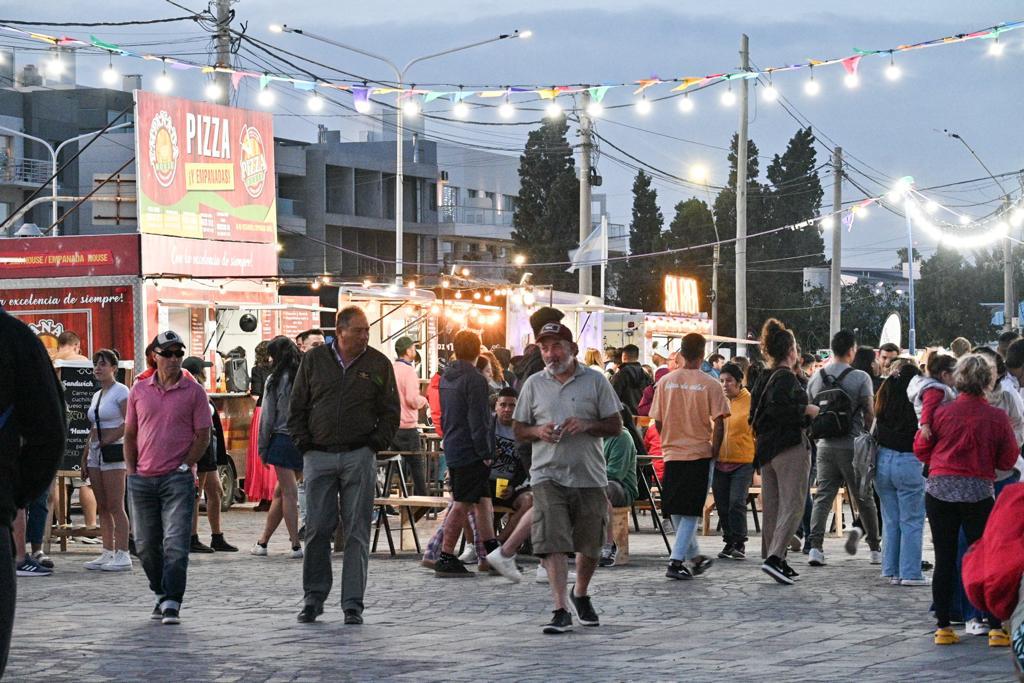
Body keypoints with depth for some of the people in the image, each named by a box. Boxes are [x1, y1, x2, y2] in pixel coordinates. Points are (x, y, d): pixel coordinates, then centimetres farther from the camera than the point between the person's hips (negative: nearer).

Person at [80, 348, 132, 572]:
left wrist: (106, 441, -14)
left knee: (115, 506, -10)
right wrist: (85, 457, 16)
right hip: (95, 453, 8)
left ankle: (123, 555, -10)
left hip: (113, 452, -8)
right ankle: (108, 553, 11)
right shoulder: (97, 395, 18)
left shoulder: (120, 391, -7)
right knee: (102, 507, 7)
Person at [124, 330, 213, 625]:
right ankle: (162, 594, 26)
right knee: (146, 544, 10)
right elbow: (130, 434, 15)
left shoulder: (194, 391, 2)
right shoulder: (139, 390, 10)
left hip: (177, 479, -4)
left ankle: (171, 603, -11)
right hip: (142, 479, 4)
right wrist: (131, 470, 6)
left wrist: (184, 466, -7)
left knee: (175, 543, -11)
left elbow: (203, 435, 1)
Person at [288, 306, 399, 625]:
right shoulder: (314, 359, 6)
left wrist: (375, 444, -3)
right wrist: (303, 443, 0)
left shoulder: (378, 364, 5)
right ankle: (313, 598, 12)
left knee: (357, 533, 0)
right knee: (317, 530, 2)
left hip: (359, 458, -1)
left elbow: (391, 411, 9)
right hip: (319, 456, 1)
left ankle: (353, 603, 4)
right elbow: (297, 406, 11)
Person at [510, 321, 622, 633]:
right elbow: (519, 430, 13)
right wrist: (538, 431, -9)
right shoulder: (534, 384, 9)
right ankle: (560, 610, -17)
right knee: (552, 542, -15)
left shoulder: (595, 380, 4)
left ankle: (580, 595, 36)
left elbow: (615, 426, 4)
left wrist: (587, 425, -14)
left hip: (590, 477, 0)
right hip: (548, 475, 0)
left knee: (590, 546, 10)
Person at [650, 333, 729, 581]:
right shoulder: (710, 384, -7)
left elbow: (657, 421, 5)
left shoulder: (665, 382, 1)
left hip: (672, 453, 3)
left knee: (677, 511, 16)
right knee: (691, 511, 0)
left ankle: (693, 556, 27)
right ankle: (676, 561, -9)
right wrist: (714, 451, 1)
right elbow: (719, 423, -11)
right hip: (700, 454, -3)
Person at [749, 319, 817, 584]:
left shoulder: (762, 378, 12)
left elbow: (755, 414, 15)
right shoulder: (786, 377, -13)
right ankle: (775, 557, -20)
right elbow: (779, 408, -26)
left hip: (766, 448, 9)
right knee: (792, 504, -8)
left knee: (771, 504, 13)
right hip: (790, 447, -9)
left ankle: (772, 555, 17)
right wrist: (806, 410, -14)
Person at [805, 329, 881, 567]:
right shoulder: (860, 378, -8)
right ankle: (875, 549, 16)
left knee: (822, 497, 4)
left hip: (825, 446, 3)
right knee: (864, 498, 8)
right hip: (853, 446, -3)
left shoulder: (816, 378, 5)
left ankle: (815, 547, -9)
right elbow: (870, 413, -9)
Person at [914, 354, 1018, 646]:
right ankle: (996, 627, 2)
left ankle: (943, 627, 8)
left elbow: (921, 449, 5)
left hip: (940, 489, 1)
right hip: (978, 493, -1)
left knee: (944, 559, 6)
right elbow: (1008, 460, 0)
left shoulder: (942, 413, -4)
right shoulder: (997, 418, -6)